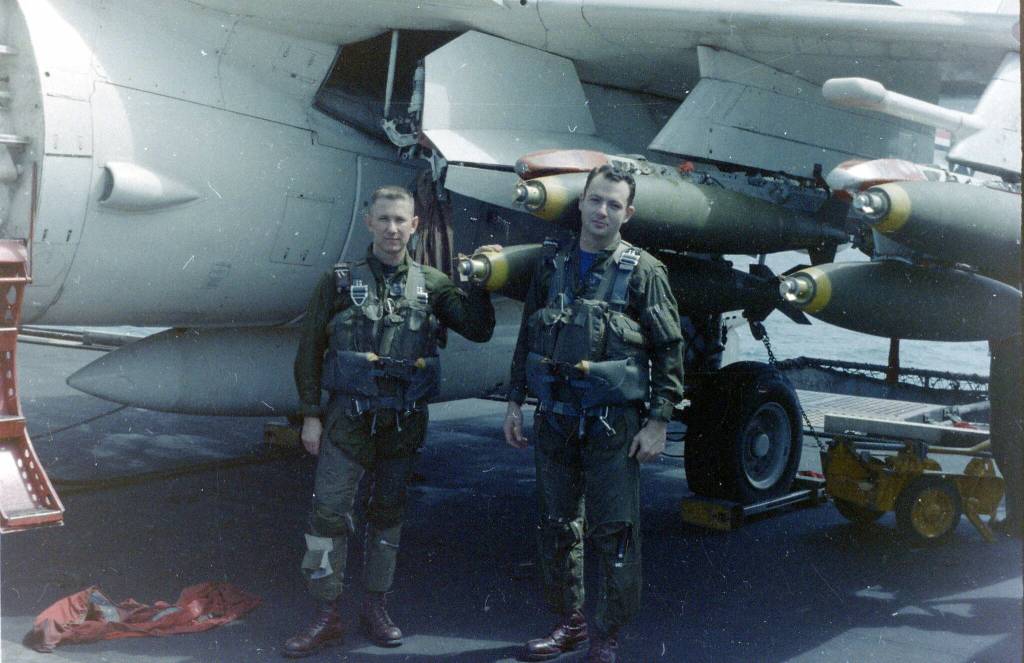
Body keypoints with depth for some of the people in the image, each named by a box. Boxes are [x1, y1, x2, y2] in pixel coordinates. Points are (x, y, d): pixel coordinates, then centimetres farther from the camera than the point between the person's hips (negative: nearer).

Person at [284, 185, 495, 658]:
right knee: (329, 511, -5)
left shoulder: (432, 285, 5)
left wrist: (479, 282, -9)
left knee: (388, 513, 12)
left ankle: (375, 607, 25)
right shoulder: (340, 282, 0)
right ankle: (327, 615, 6)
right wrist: (311, 416, -2)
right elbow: (309, 352, 2)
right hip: (349, 417, -2)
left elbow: (478, 330, 3)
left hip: (405, 420, 2)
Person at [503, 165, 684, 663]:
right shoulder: (553, 266, 10)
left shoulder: (643, 272, -3)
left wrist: (658, 421, -7)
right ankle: (568, 623, 30)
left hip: (613, 422, -4)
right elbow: (527, 338, 16)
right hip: (554, 418, 5)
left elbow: (669, 350, -3)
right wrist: (515, 402, 13)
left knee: (614, 534, 0)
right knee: (556, 528, 13)